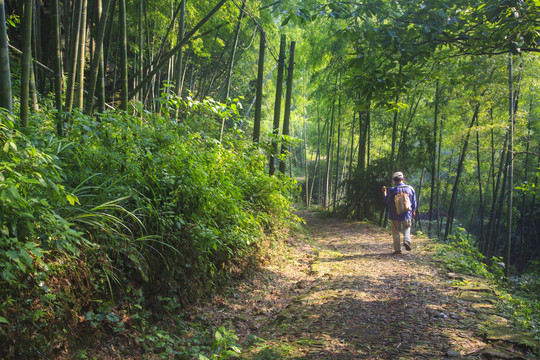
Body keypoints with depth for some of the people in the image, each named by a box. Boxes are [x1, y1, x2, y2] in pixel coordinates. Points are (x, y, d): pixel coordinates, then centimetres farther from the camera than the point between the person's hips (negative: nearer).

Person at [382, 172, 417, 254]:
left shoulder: (392, 190, -14)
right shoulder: (410, 188, -3)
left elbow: (387, 202, -3)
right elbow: (414, 202, 6)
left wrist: (384, 192, 8)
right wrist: (413, 211, 21)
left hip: (395, 215, -3)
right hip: (407, 214, 3)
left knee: (396, 232, 9)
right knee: (407, 228, 24)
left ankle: (398, 249, 9)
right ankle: (407, 240, -1)